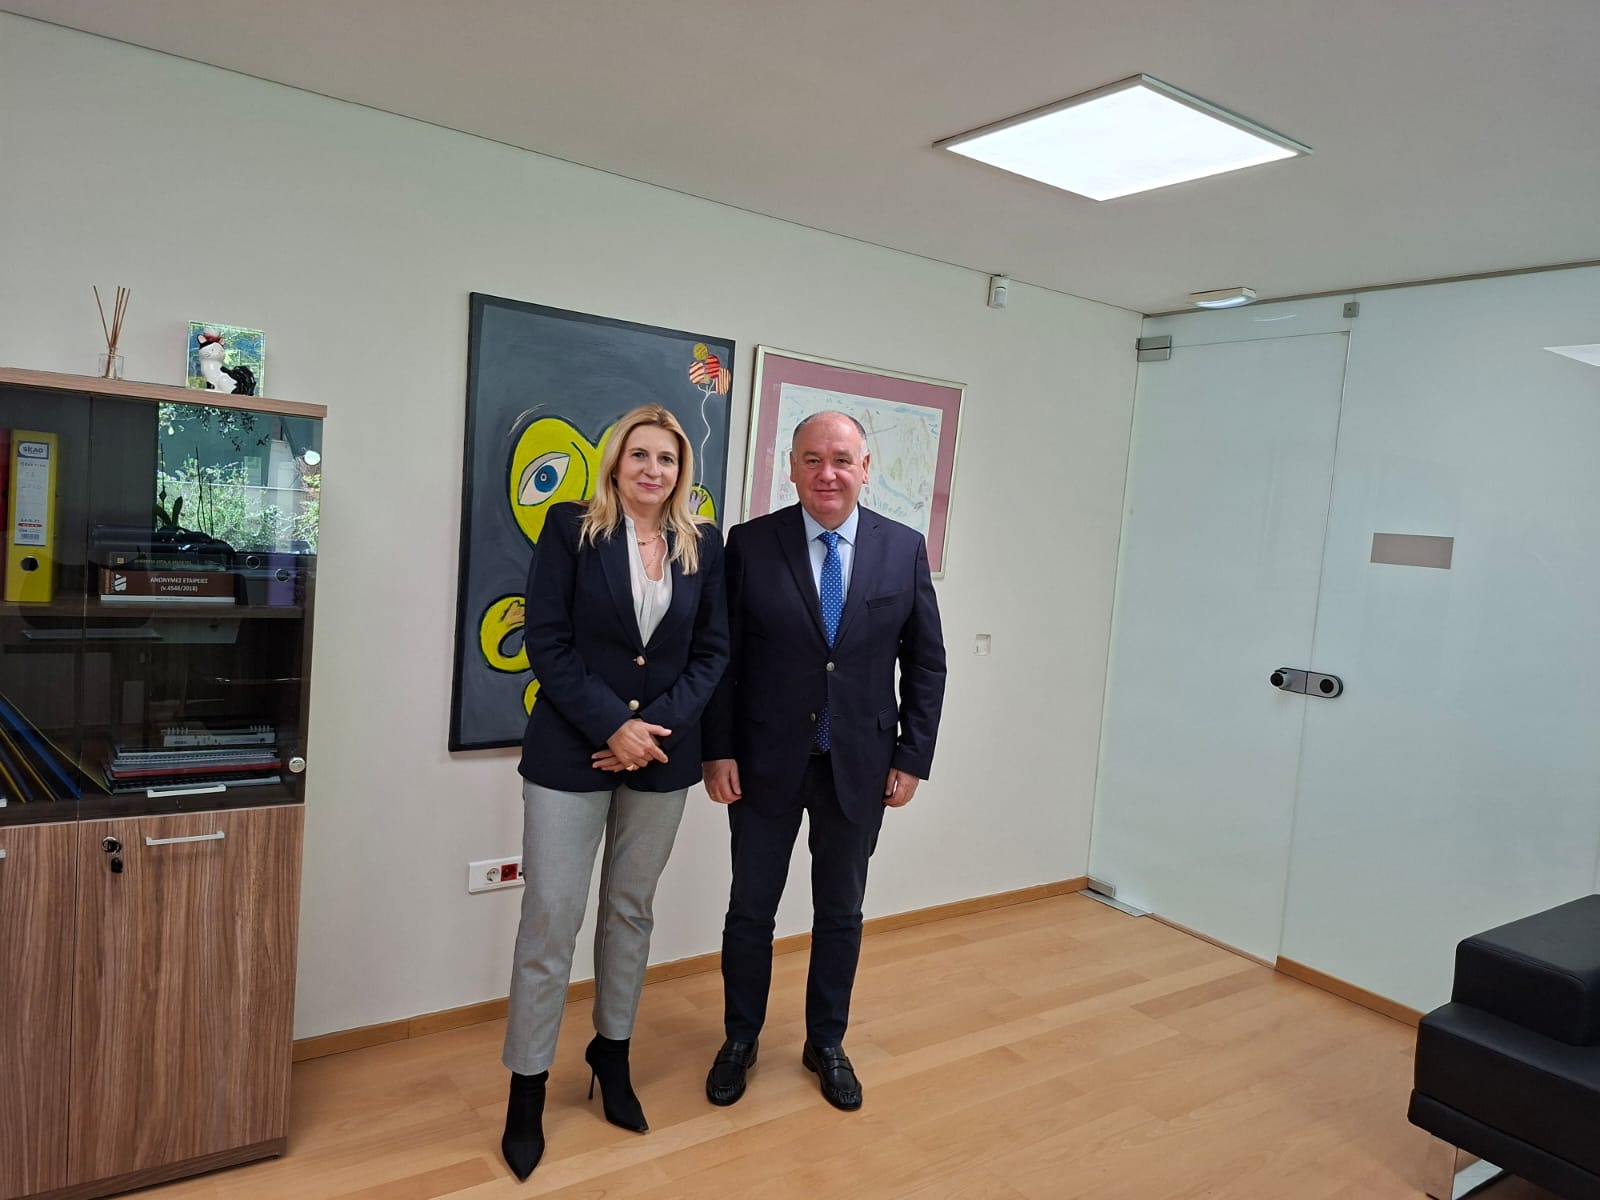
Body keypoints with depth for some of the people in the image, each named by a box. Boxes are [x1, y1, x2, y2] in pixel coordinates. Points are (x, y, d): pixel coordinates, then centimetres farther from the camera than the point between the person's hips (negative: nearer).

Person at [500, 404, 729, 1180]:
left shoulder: (704, 543, 4)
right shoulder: (570, 529, -4)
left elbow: (711, 651, 4)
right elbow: (546, 641, -8)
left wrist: (658, 725, -10)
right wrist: (613, 726, -15)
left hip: (662, 753, 3)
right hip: (571, 752, -3)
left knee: (631, 909, 15)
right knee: (551, 917, 0)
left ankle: (612, 1053, 34)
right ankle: (528, 1087, 17)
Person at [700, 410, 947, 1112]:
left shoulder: (905, 549, -2)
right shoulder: (750, 544, -6)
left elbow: (925, 663, 2)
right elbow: (724, 657, -4)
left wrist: (912, 758, -2)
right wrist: (719, 751, -7)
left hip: (860, 765, 1)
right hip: (767, 762, -1)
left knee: (841, 913, 16)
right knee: (751, 909, 13)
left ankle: (826, 1043, 37)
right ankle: (740, 1040, 36)